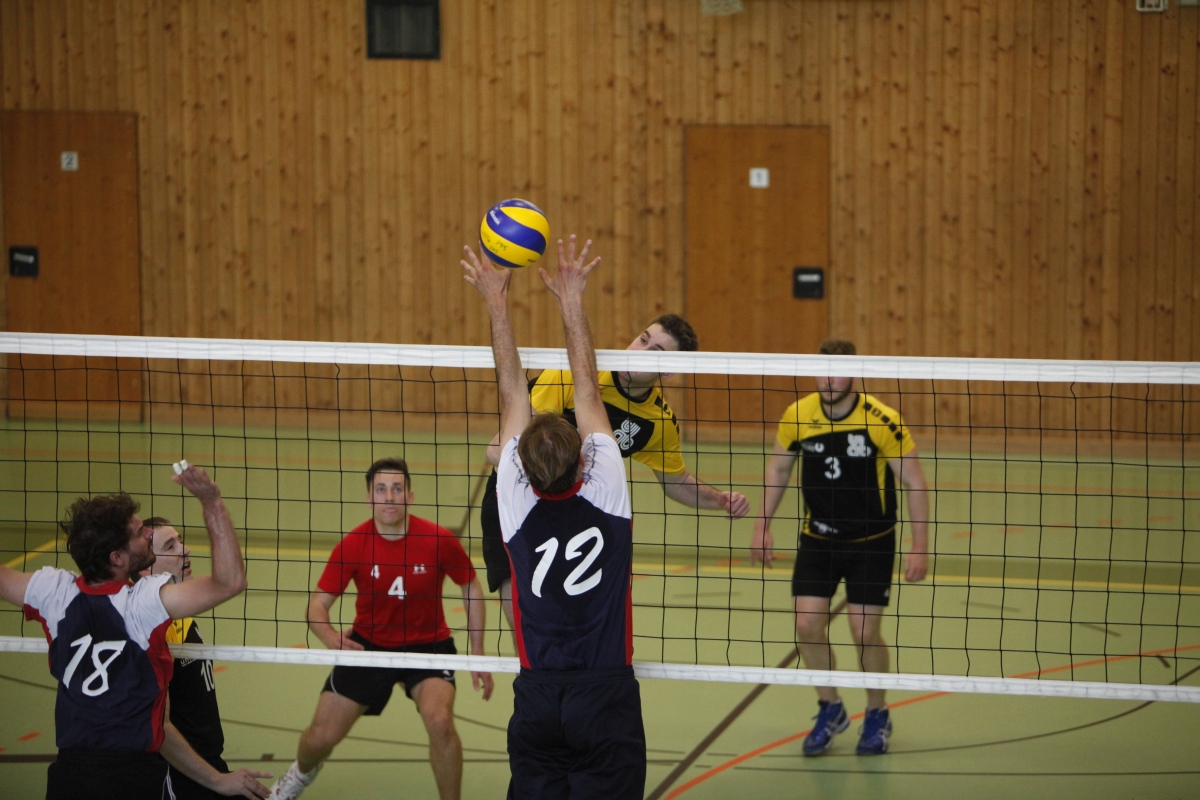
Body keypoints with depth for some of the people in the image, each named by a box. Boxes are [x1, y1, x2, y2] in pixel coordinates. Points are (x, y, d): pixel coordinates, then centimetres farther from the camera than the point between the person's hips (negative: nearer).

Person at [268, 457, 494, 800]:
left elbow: (472, 590, -2)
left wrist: (477, 655, -2)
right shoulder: (352, 545, -16)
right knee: (321, 737, 3)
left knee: (439, 721, -30)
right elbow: (317, 606, -10)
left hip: (427, 644, -2)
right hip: (368, 644, 2)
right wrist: (331, 638, -32)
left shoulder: (439, 540, -18)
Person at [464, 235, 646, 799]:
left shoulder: (517, 503, -5)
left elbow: (512, 394, 2)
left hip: (537, 701, 2)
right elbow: (587, 391, 1)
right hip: (607, 698, -2)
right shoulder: (605, 492, -8)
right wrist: (571, 300, 6)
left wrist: (495, 301, 7)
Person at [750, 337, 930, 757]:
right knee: (807, 625, -6)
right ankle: (830, 710, 18)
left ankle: (877, 715, 20)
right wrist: (762, 526, 8)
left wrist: (919, 548, -15)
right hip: (818, 538, 3)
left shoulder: (881, 420, -19)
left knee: (865, 631, -6)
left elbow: (913, 482, -12)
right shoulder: (798, 416, -9)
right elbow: (778, 469, 10)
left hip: (871, 542, -3)